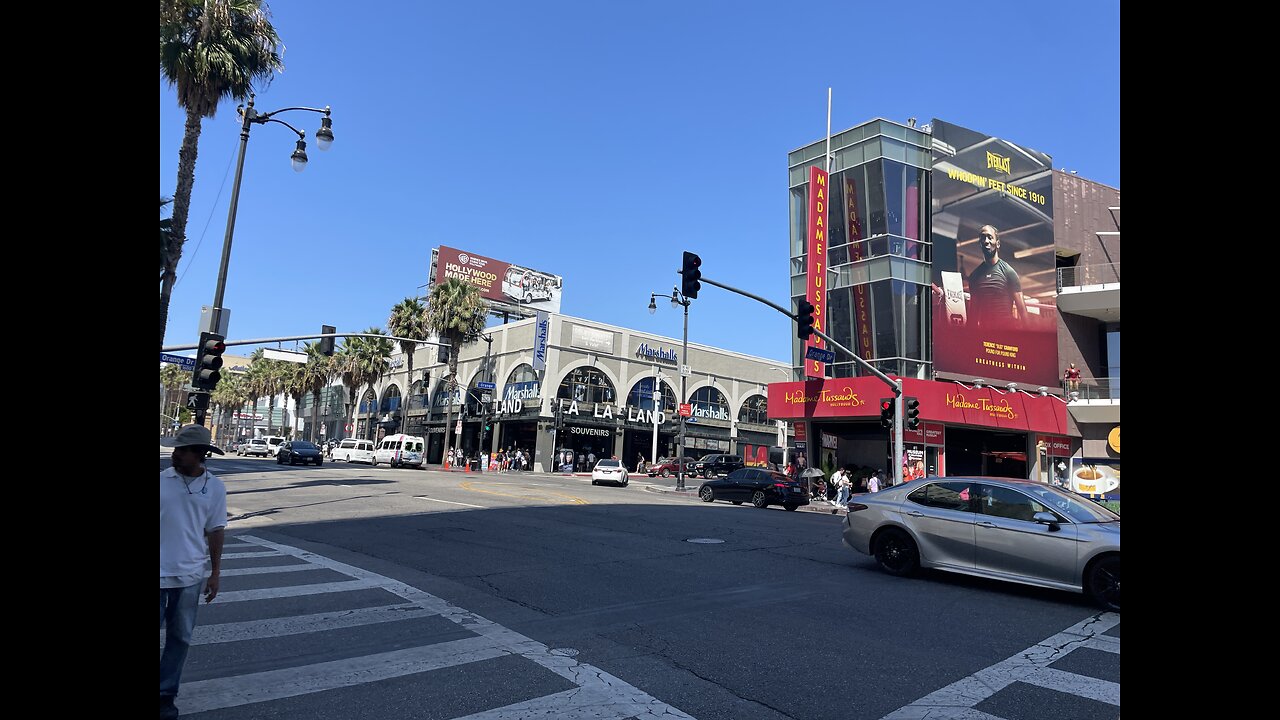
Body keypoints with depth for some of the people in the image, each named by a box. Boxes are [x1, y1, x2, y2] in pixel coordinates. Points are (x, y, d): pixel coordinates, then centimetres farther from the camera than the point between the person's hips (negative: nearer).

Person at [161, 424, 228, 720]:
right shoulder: (162, 480, -4)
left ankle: (166, 695, 25)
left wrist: (215, 573, 3)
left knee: (180, 638, 11)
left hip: (190, 575, 1)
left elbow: (215, 531, 4)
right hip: (161, 572, -1)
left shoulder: (215, 487, -1)